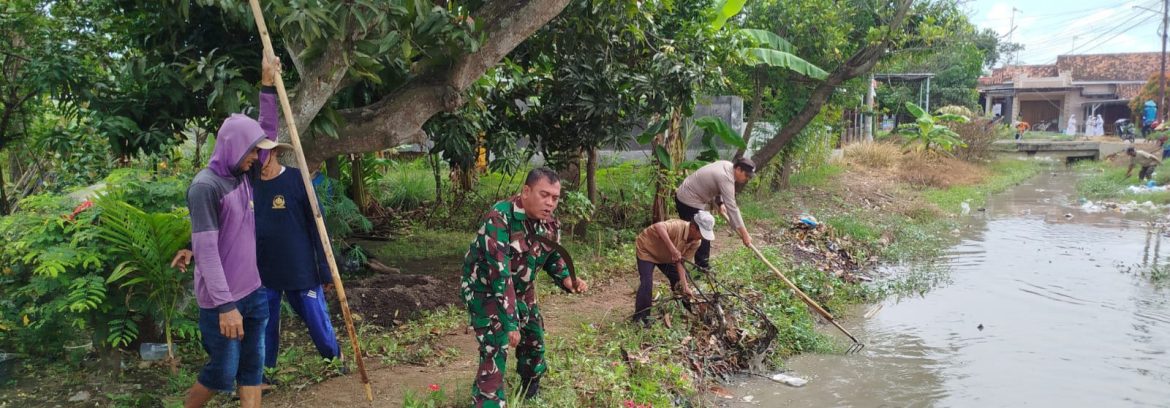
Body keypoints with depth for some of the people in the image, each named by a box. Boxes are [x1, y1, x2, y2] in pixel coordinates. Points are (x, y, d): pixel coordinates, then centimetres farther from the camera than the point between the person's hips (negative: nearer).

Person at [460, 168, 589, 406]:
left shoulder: (550, 225, -10)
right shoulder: (500, 218, -33)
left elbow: (553, 258, 8)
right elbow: (499, 273, -37)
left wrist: (567, 280, -14)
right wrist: (509, 322, -38)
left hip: (521, 290, 8)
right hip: (485, 290, -7)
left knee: (534, 342, 19)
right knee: (495, 352, -19)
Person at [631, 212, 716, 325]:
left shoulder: (696, 242, -17)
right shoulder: (678, 226, -39)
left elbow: (680, 262, -14)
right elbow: (658, 226, -60)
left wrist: (685, 285, -24)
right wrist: (673, 249, -61)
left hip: (666, 256, 7)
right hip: (646, 249, -7)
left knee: (678, 281, 5)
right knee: (647, 284, -18)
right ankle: (640, 319, -5)